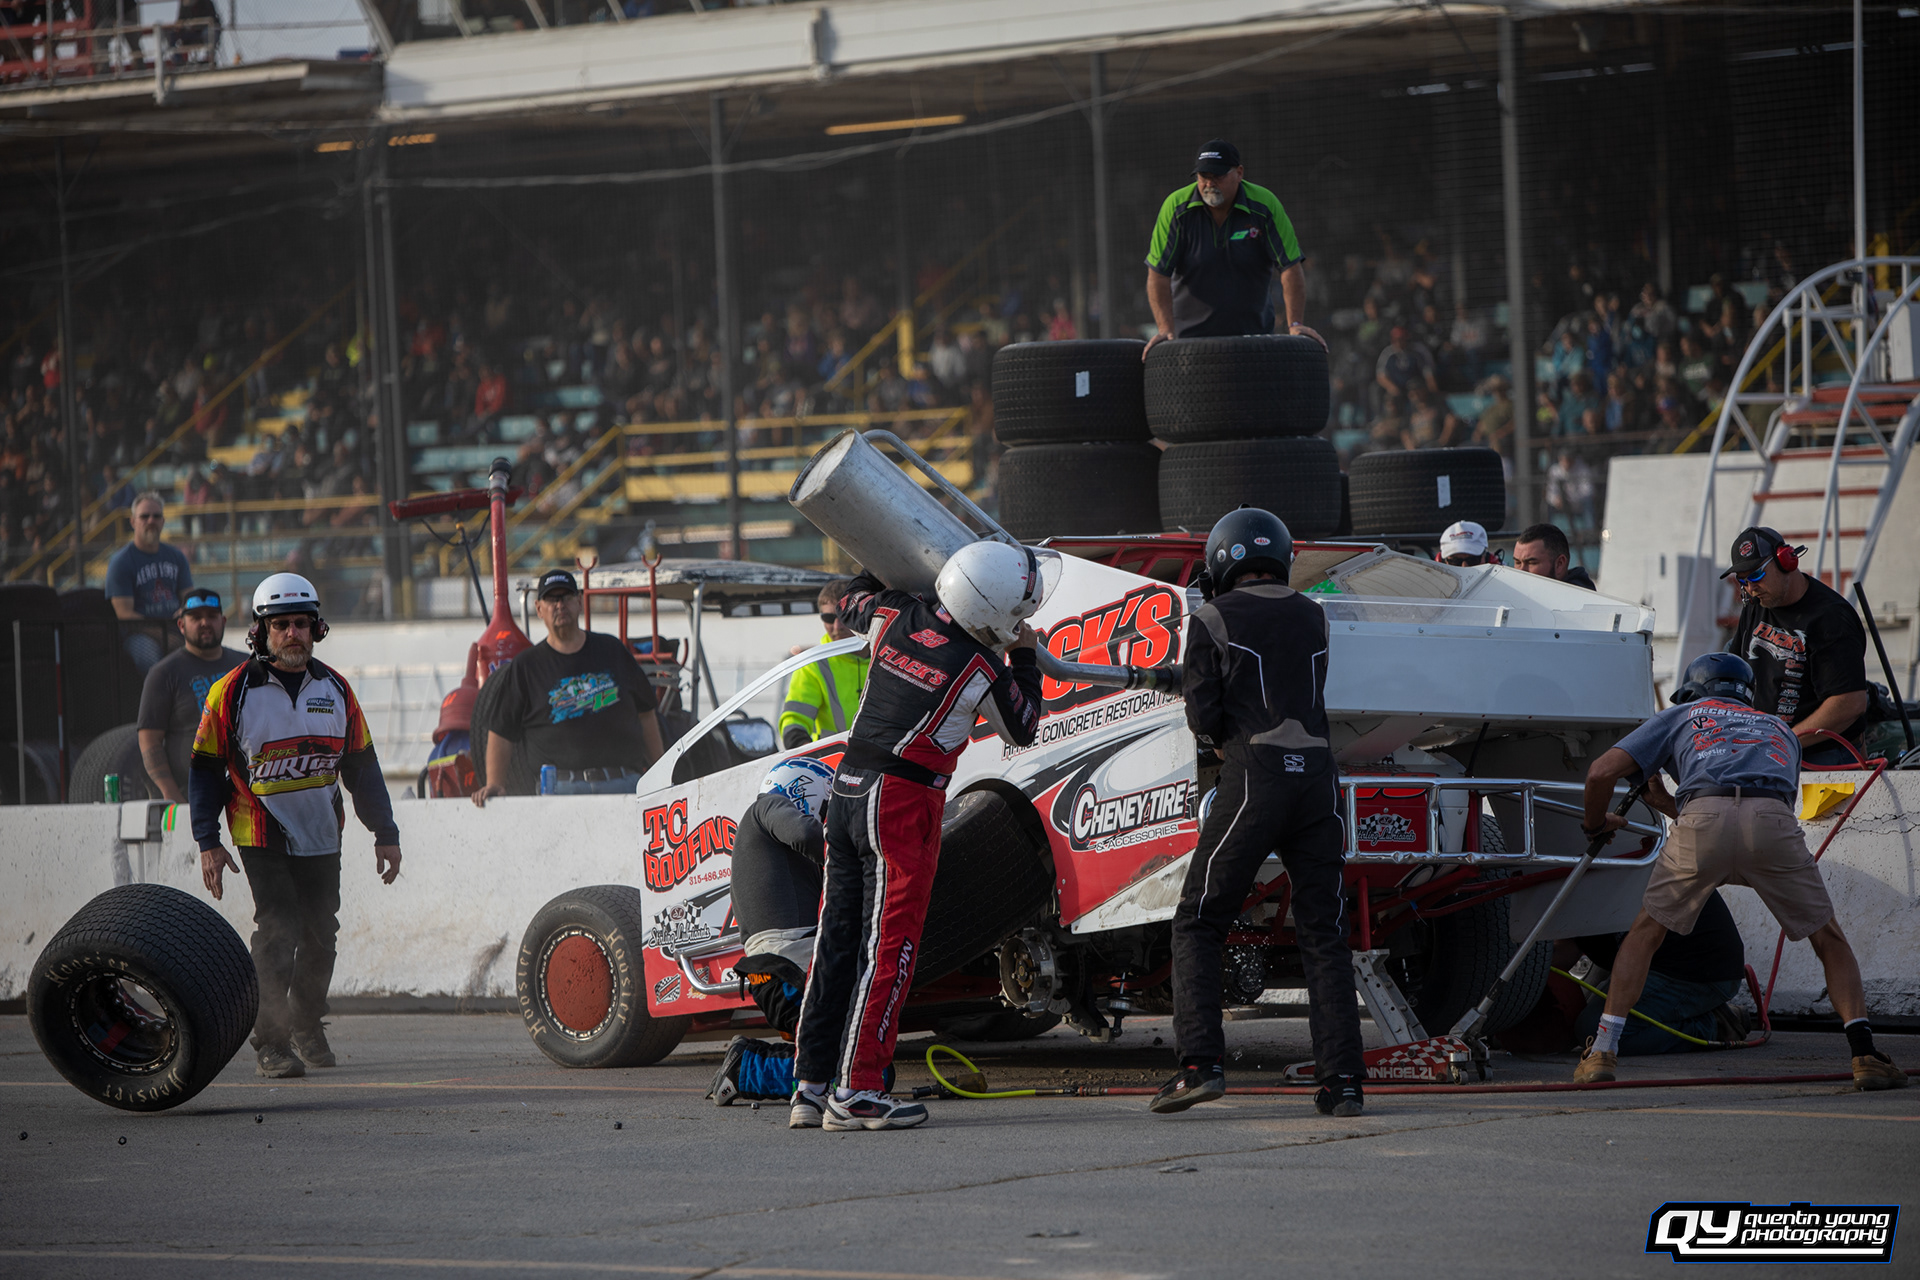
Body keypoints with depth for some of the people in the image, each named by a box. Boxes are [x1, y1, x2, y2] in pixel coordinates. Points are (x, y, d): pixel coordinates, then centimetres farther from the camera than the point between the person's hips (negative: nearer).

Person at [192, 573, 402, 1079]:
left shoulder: (334, 690, 6)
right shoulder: (233, 691, -7)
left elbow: (362, 766, 13)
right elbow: (205, 768, -3)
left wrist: (385, 833, 12)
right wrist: (207, 842, -8)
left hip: (323, 840, 4)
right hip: (262, 838, -4)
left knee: (319, 935, 10)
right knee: (277, 932, -15)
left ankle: (307, 1026, 30)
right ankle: (271, 1044, -13)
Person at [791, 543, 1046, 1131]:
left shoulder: (896, 618, 2)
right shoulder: (982, 671, -12)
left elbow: (854, 601, 27)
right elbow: (1022, 729, 9)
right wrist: (1025, 658, 19)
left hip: (848, 789, 7)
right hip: (904, 801, -7)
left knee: (838, 939, 9)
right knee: (890, 945, -5)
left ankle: (811, 1087, 11)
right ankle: (856, 1092, -9)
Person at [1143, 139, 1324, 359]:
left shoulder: (1265, 206, -12)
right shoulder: (1175, 207, -13)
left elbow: (1291, 267, -11)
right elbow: (1158, 273, -13)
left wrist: (1295, 325, -21)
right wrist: (1166, 329, -23)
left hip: (1253, 331, 0)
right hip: (1190, 332, 0)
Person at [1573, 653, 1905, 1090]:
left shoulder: (1680, 717, 34)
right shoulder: (1780, 730, 42)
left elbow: (1602, 772, 20)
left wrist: (1595, 824, 41)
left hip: (1704, 818, -1)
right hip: (1773, 820, 1)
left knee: (1646, 933, 20)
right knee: (1828, 939, 17)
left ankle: (1602, 1052, 13)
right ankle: (1864, 1053, 1)